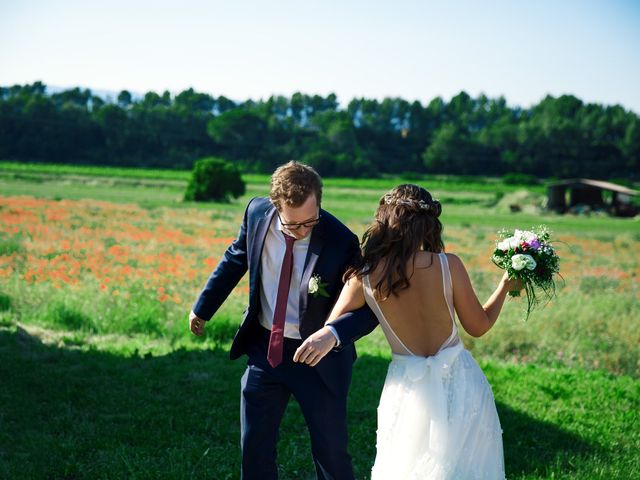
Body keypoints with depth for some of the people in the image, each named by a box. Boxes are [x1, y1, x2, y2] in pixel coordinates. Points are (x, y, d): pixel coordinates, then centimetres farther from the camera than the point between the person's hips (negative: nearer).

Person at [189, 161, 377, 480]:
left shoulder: (341, 242, -23)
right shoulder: (257, 213, -11)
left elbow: (368, 308, -19)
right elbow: (236, 258, 8)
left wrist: (334, 335, -39)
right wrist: (203, 308, 17)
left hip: (318, 356, -3)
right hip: (264, 346, 4)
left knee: (331, 452, 6)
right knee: (254, 451, 12)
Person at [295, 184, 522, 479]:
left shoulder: (364, 278, -11)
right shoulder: (449, 265, -14)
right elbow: (479, 326, -1)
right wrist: (505, 287, 13)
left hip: (409, 390, 0)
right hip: (459, 385, 0)